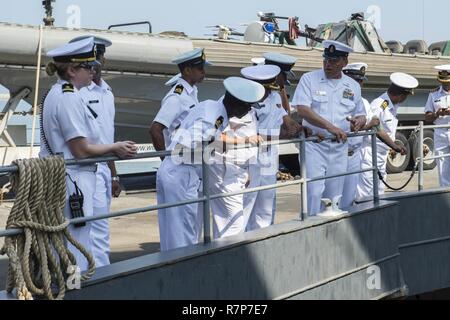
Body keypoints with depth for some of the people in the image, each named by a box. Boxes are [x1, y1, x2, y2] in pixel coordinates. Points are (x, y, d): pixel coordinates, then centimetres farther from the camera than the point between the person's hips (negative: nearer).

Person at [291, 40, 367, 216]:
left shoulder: (353, 86, 11)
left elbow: (361, 115, 20)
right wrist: (329, 126, -26)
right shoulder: (309, 79, -2)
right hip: (314, 144, -4)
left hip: (339, 147, 4)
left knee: (334, 196, 9)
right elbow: (302, 109, -14)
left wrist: (359, 121, -7)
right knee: (314, 192, -14)